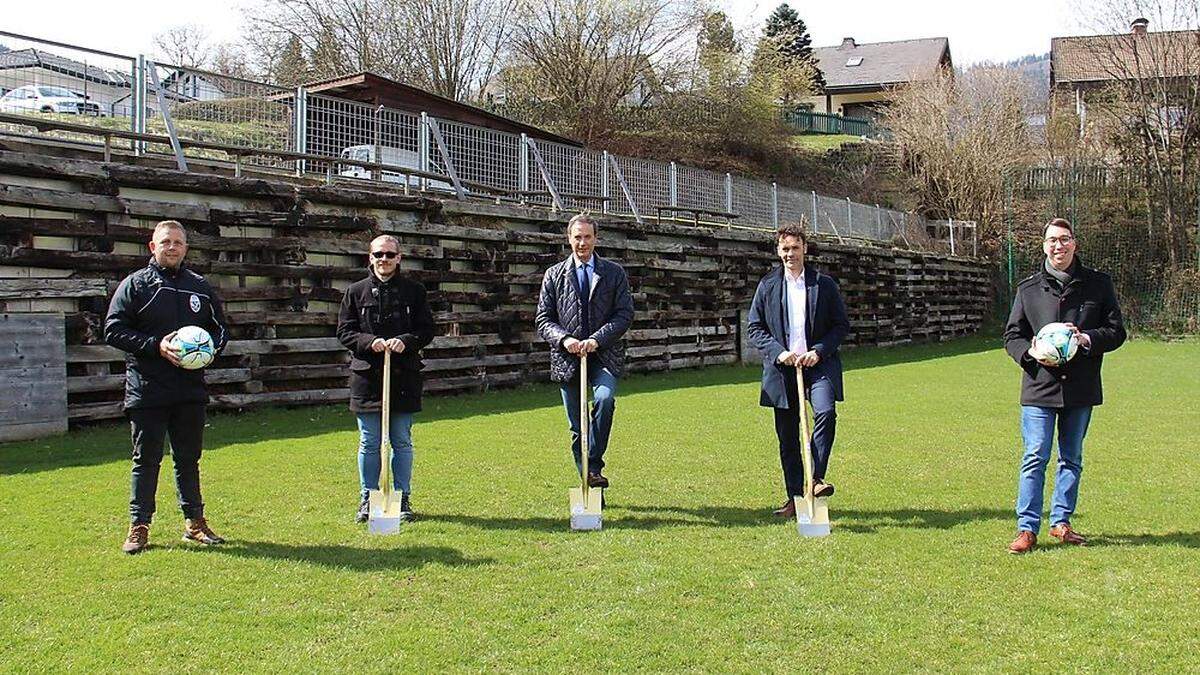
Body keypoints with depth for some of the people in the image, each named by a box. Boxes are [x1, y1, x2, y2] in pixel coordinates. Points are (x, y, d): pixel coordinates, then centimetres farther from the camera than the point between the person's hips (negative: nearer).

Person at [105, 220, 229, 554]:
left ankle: (194, 521, 20)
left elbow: (221, 329, 19)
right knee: (146, 460, 2)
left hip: (191, 390, 4)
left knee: (188, 458, 12)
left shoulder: (200, 287, 12)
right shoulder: (135, 285, 0)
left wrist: (209, 347, -4)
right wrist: (156, 346, -18)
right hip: (147, 389, -3)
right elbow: (113, 330, -6)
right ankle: (139, 526, 10)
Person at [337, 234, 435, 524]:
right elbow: (344, 331, 4)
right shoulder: (356, 292, 5)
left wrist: (406, 341, -15)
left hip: (403, 378, 0)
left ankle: (403, 500, 18)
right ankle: (367, 500, 18)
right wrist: (369, 342, -15)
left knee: (402, 442, 7)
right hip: (367, 377, 0)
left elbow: (427, 329, 4)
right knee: (369, 444, 6)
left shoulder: (414, 291, 6)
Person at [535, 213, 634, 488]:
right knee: (576, 426, 4)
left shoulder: (614, 273, 8)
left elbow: (625, 315, 0)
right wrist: (564, 339, -13)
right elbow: (543, 320, 7)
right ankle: (588, 484, 12)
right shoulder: (554, 275, 10)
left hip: (604, 355, -1)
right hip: (567, 359, 2)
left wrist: (596, 339, -13)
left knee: (604, 398, -29)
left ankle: (594, 468, -19)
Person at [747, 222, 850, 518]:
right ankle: (794, 497, 14)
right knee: (787, 436, 5)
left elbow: (842, 325, 5)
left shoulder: (824, 284, 4)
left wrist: (819, 351, -9)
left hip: (818, 363, -1)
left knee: (825, 411, -27)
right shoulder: (767, 286, 6)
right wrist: (778, 352, -8)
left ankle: (818, 478, -14)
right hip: (782, 367, 1)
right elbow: (754, 328, 7)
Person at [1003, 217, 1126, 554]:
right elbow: (1011, 335, 8)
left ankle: (1061, 522, 23)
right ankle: (1027, 528, -1)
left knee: (1072, 458, 11)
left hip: (1081, 387, 2)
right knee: (1035, 458, -5)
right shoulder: (1028, 288, 5)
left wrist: (1088, 339, -13)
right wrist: (1030, 352, -13)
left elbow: (1116, 331, 6)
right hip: (1040, 386, -2)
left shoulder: (1098, 284, 5)